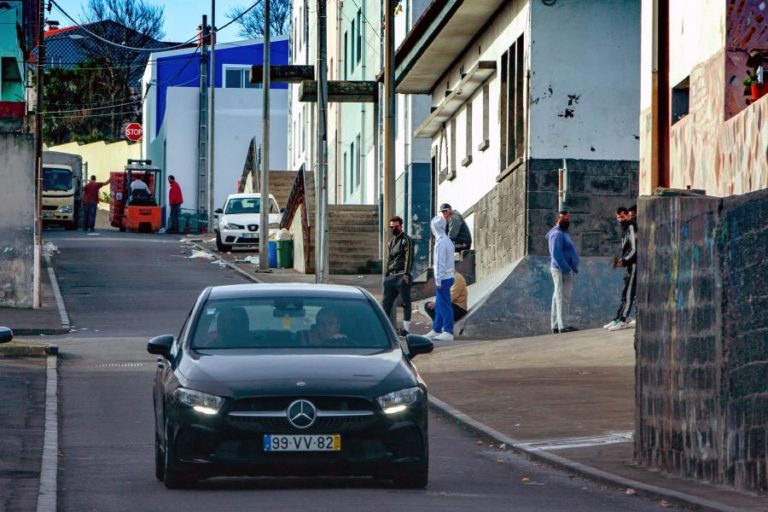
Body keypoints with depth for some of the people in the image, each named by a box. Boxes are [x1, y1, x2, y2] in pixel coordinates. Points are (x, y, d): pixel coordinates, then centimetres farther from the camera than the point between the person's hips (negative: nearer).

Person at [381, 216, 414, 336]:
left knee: (405, 302, -4)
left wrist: (406, 274, -19)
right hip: (391, 276, 8)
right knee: (386, 301, 5)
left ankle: (406, 328, -2)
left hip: (402, 275, -8)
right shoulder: (391, 241, 21)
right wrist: (386, 274, 17)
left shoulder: (406, 240, -2)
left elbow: (408, 258, -11)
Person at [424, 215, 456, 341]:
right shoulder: (447, 241, 14)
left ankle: (448, 332, -6)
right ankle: (436, 329, 22)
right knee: (439, 305, 16)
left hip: (443, 278, -10)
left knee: (444, 305, -7)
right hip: (448, 276, 10)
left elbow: (440, 263, -19)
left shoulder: (440, 243, -17)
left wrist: (438, 280, -17)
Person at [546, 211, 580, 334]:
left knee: (558, 298, 11)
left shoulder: (563, 233, 20)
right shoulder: (557, 234, -12)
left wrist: (573, 268, 16)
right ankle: (563, 325, -12)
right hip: (562, 271, -11)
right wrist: (567, 269, -23)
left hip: (565, 270, 11)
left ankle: (556, 325, 15)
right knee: (563, 298, -11)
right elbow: (556, 254, -22)